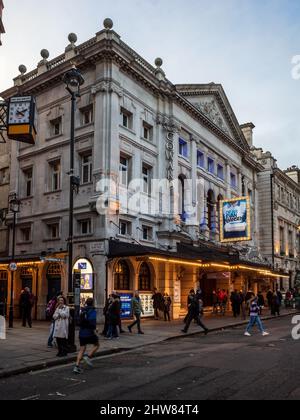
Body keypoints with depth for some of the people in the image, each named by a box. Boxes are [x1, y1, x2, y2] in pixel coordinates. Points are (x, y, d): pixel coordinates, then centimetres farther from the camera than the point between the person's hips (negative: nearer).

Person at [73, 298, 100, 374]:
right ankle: (88, 357, -2)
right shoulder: (93, 311, -10)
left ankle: (77, 366, 0)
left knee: (82, 349, 9)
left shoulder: (83, 310, 12)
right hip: (89, 332, -6)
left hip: (82, 332, 6)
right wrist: (94, 330, -20)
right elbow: (92, 320, -25)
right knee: (96, 345, 15)